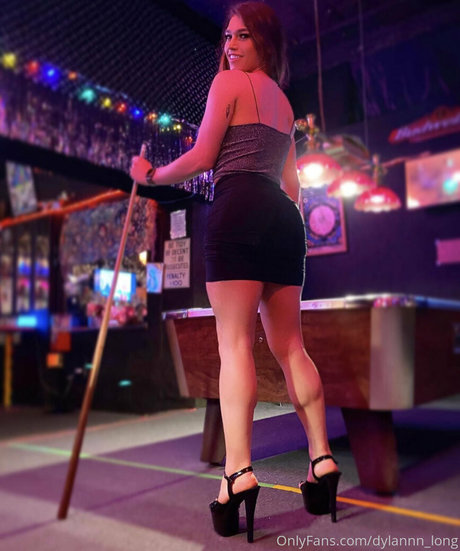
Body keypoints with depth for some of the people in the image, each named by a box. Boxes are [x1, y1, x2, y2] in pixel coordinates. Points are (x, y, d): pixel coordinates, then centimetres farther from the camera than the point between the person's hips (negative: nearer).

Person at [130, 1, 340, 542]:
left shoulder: (228, 80, 7)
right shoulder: (284, 100, 28)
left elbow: (202, 156, -2)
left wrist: (150, 176, 12)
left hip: (238, 208, -7)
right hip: (284, 216, 7)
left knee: (234, 343, -11)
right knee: (289, 346, 6)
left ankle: (238, 472, -14)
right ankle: (322, 460, 7)